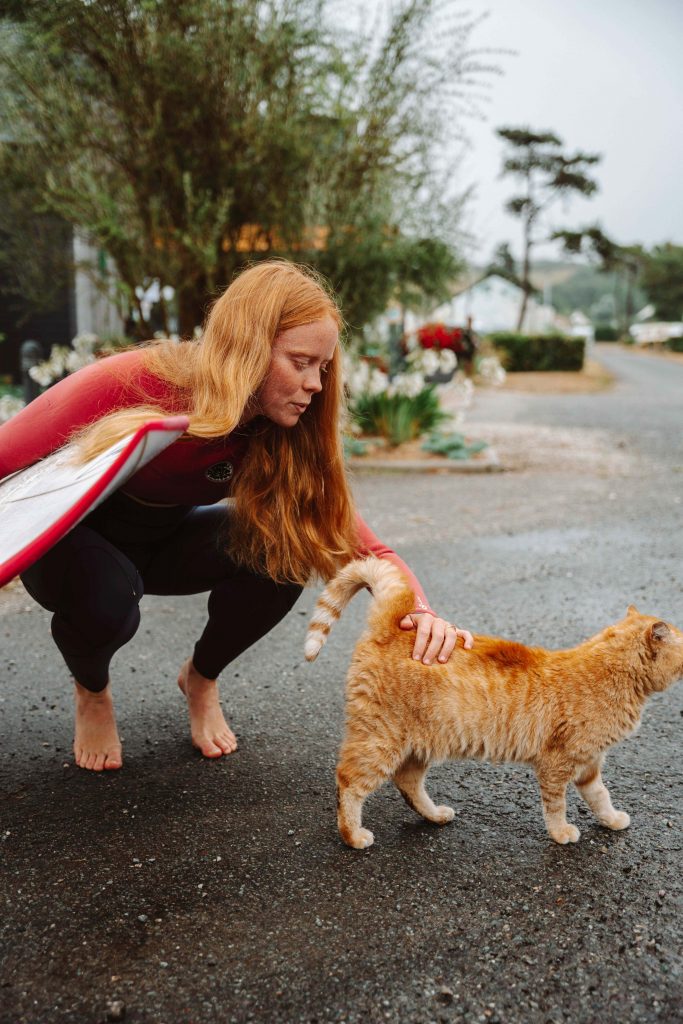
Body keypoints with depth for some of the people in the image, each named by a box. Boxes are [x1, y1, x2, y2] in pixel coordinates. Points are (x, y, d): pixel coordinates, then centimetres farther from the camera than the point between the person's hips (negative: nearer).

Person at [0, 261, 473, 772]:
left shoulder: (287, 438, -18)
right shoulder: (133, 383, -33)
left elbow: (361, 545, -22)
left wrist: (420, 612, -41)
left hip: (163, 542, 4)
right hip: (67, 539, -3)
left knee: (285, 554, -24)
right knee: (108, 601, -38)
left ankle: (201, 678, 7)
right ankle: (92, 692, 2)